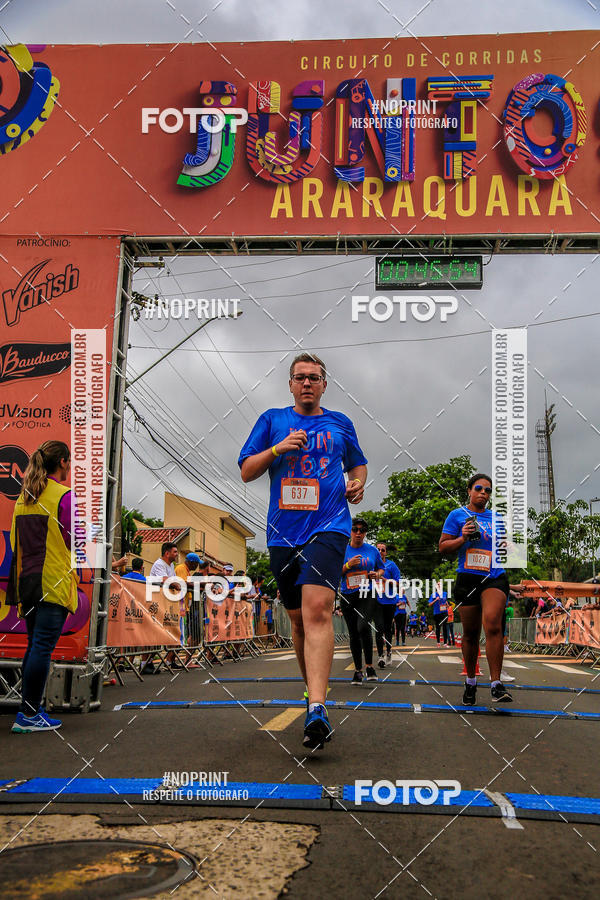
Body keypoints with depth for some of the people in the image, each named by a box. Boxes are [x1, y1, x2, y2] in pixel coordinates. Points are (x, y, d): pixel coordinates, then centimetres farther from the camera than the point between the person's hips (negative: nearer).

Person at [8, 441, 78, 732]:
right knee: (43, 646, -4)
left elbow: (15, 540, 16)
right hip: (54, 582, -8)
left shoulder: (24, 496, 13)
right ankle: (29, 715, -1)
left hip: (27, 579, 8)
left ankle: (28, 708, 19)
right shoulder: (64, 495, -10)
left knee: (35, 645, 15)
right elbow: (75, 541, -11)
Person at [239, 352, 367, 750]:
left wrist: (358, 483, 7)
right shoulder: (273, 420, 13)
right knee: (298, 619, 10)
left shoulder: (340, 423, 15)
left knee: (317, 609, -21)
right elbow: (247, 471, 9)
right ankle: (314, 690, 30)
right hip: (283, 533, 2)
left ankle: (317, 710, -29)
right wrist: (278, 448, -7)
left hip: (328, 527, -2)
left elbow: (358, 464, 30)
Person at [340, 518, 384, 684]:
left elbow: (381, 568, 21)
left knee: (363, 627, -24)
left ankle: (369, 666, -11)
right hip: (348, 597, 2)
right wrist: (348, 565, -11)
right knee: (353, 634, 5)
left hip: (368, 595, -1)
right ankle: (358, 669, 17)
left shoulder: (372, 550, 9)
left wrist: (377, 575, -2)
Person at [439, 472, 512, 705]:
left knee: (492, 624, -21)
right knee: (470, 633, 6)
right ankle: (470, 682, 24)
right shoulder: (457, 515, 7)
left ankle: (496, 685, -21)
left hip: (494, 578, 1)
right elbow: (443, 547, 3)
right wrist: (462, 538, -12)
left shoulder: (496, 518, 16)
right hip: (468, 578, 0)